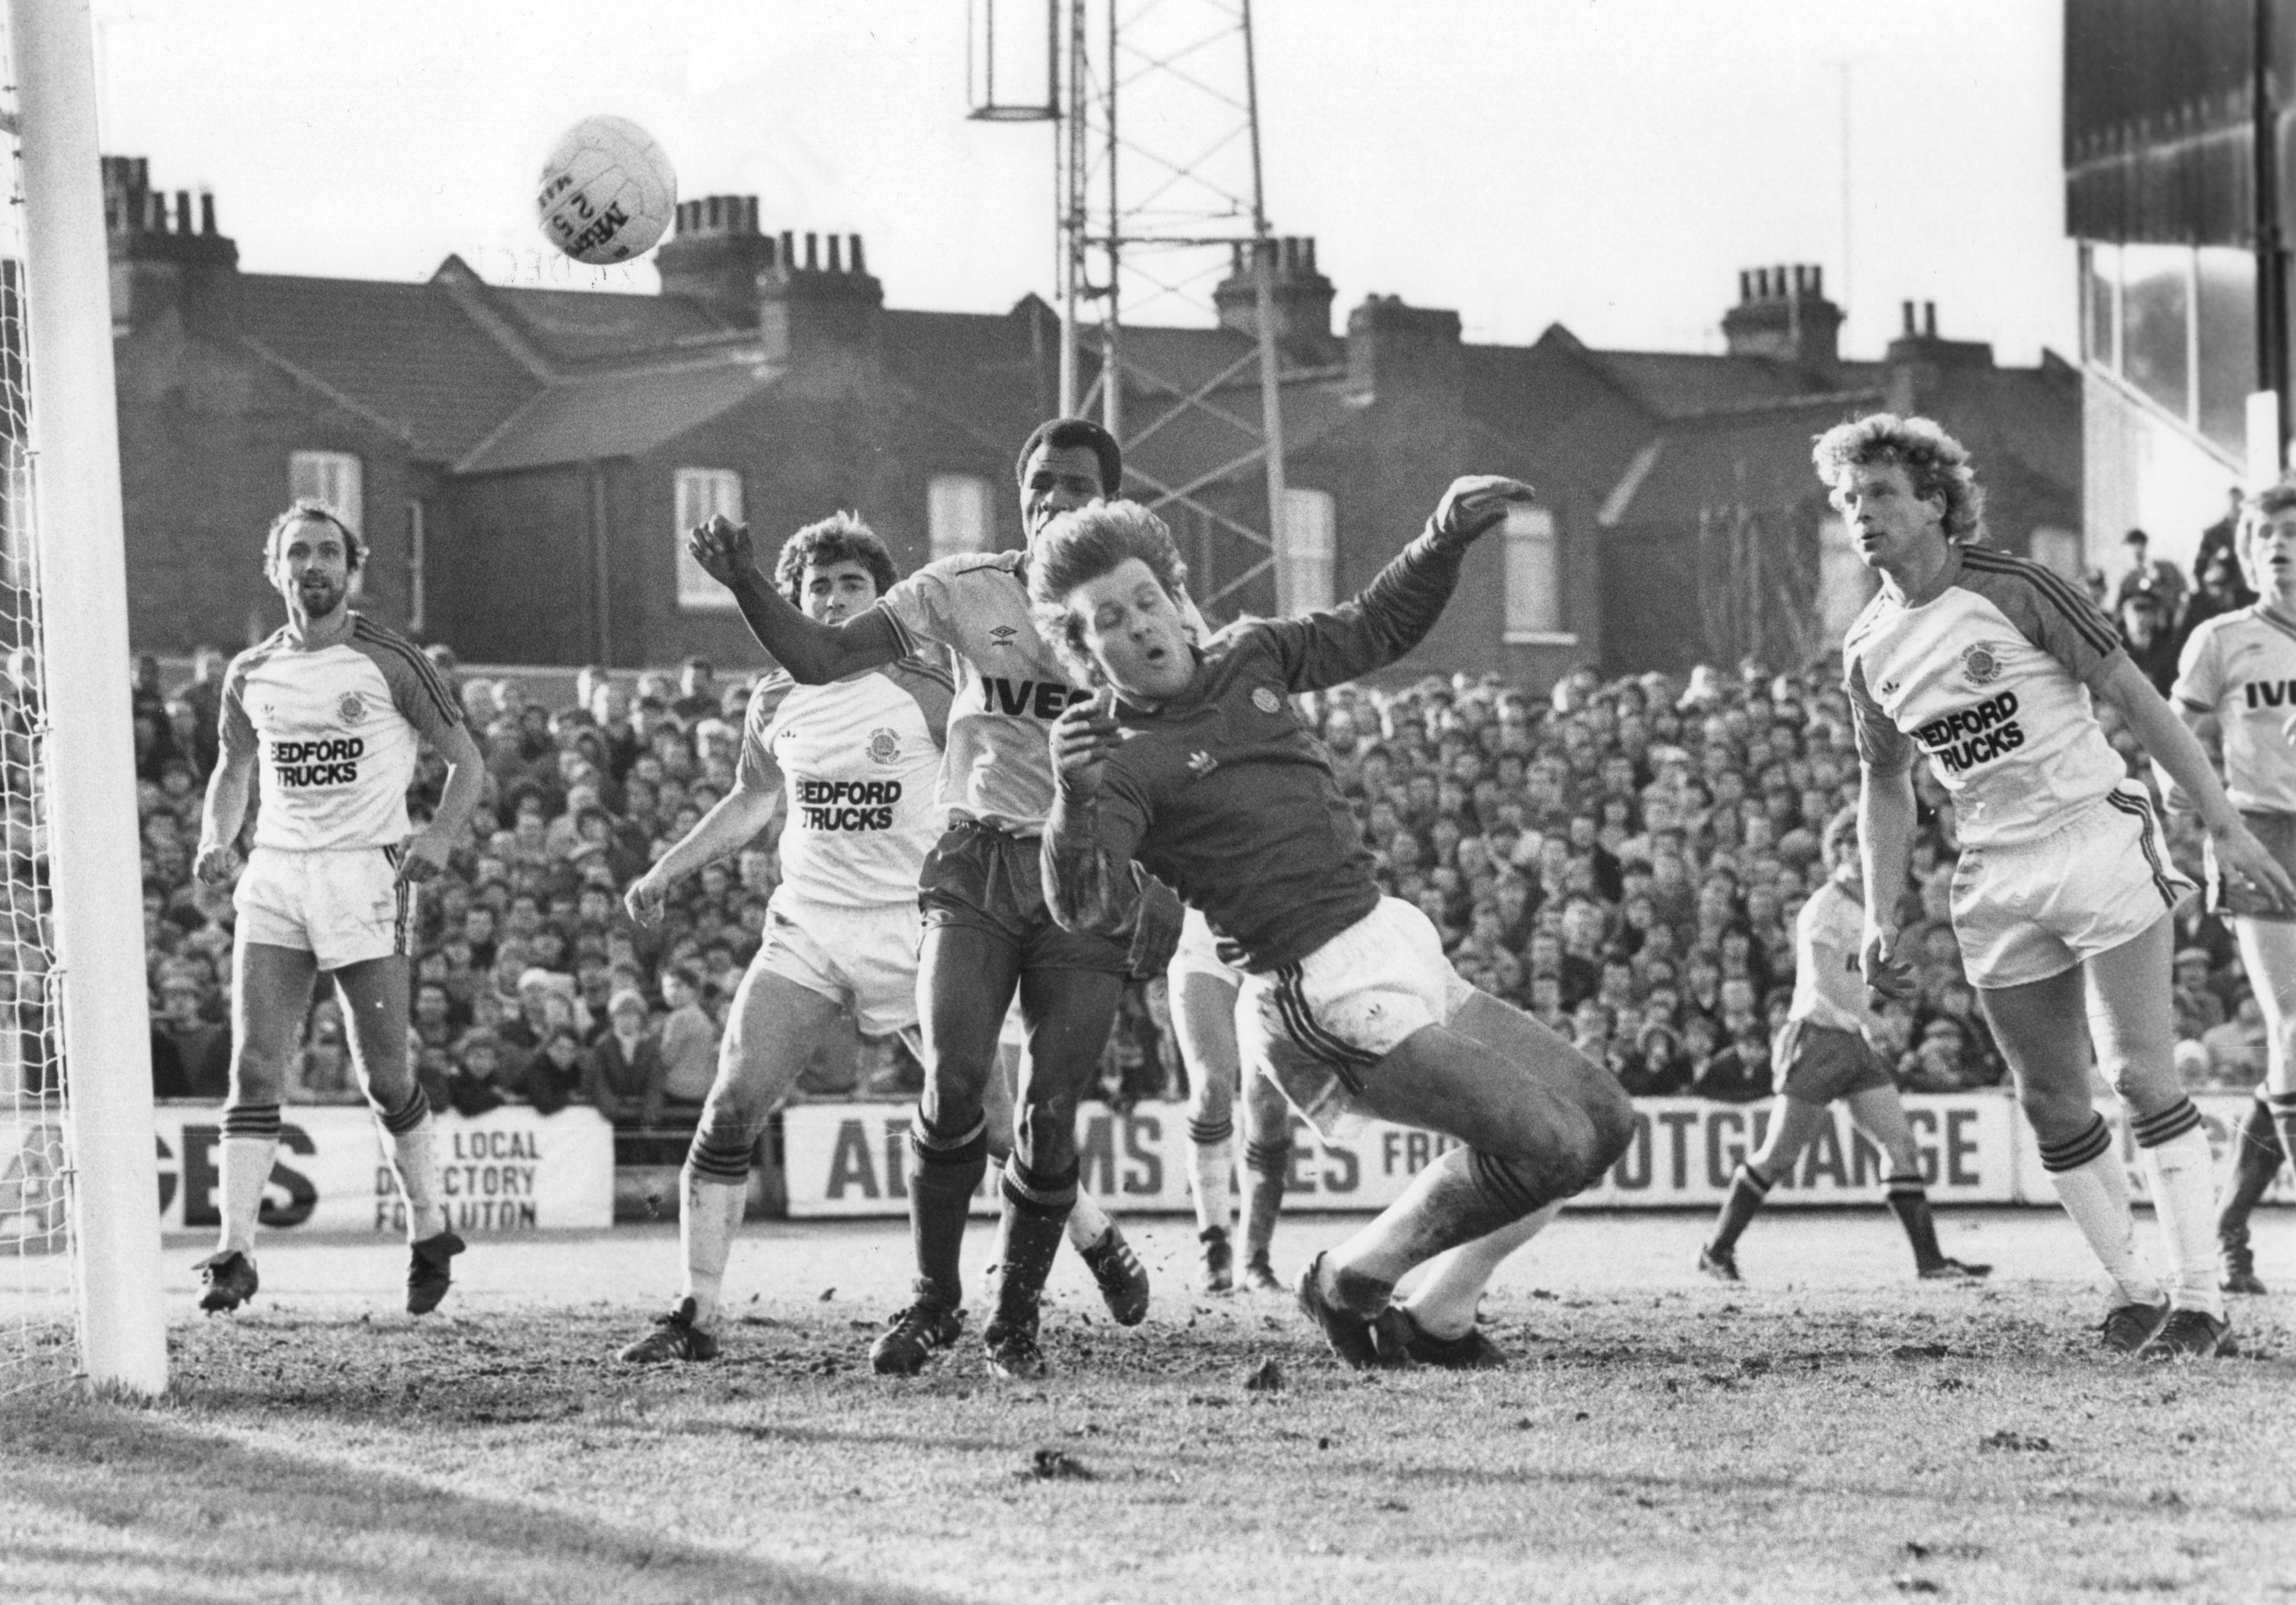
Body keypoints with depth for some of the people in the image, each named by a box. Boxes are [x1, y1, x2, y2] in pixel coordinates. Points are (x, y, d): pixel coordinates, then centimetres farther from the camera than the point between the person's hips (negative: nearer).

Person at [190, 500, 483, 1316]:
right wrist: (215, 842, 5)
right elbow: (232, 770, 24)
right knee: (254, 1068, -9)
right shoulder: (251, 674, 10)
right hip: (274, 875, 3)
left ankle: (431, 1234, 20)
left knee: (385, 1078, 0)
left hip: (364, 874, -3)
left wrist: (441, 835, -14)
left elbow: (465, 759, 4)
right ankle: (234, 1253, -12)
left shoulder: (387, 661, -2)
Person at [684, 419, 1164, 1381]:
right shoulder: (966, 590, 2)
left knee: (1049, 1114, -4)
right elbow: (821, 659, -3)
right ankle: (934, 1302, 3)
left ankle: (1015, 1318, 15)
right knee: (954, 1084, -14)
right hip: (976, 866, 0)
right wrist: (745, 585, -19)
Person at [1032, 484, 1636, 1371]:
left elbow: (1379, 627, 25)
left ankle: (1435, 1321, 17)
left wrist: (1446, 540, 10)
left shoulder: (1248, 657, 10)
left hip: (1399, 941, 9)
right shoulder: (1125, 762, -12)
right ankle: (1348, 1283, 2)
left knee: (1601, 1120, 8)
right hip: (1329, 996, -9)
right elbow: (1088, 908, -28)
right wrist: (1076, 798, -45)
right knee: (1547, 1143, -18)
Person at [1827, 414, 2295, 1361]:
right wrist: (1881, 921, 9)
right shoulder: (1868, 651, 6)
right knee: (2051, 1103, 4)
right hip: (1997, 883, 5)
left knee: (2140, 1075, -11)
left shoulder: (2013, 591, -9)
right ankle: (2132, 1290, 15)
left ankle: (2199, 1300, -8)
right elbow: (1885, 785, 18)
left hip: (2100, 845, -5)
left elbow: (2134, 698, -7)